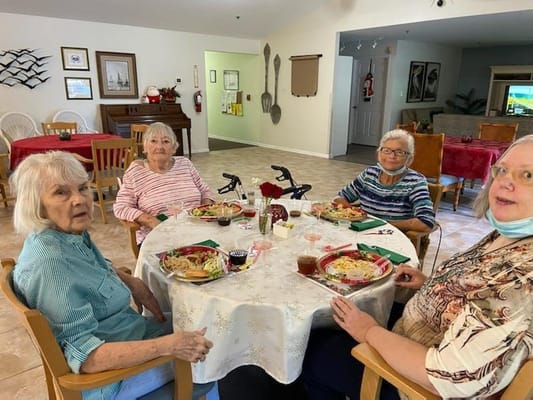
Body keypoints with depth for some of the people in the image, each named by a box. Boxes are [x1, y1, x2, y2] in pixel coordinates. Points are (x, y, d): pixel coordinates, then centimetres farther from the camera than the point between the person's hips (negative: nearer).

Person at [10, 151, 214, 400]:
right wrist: (168, 345, -34)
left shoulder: (71, 233, -5)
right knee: (207, 361, 0)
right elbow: (85, 357, -33)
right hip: (102, 378, -8)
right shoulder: (50, 262, -32)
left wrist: (132, 282, -1)